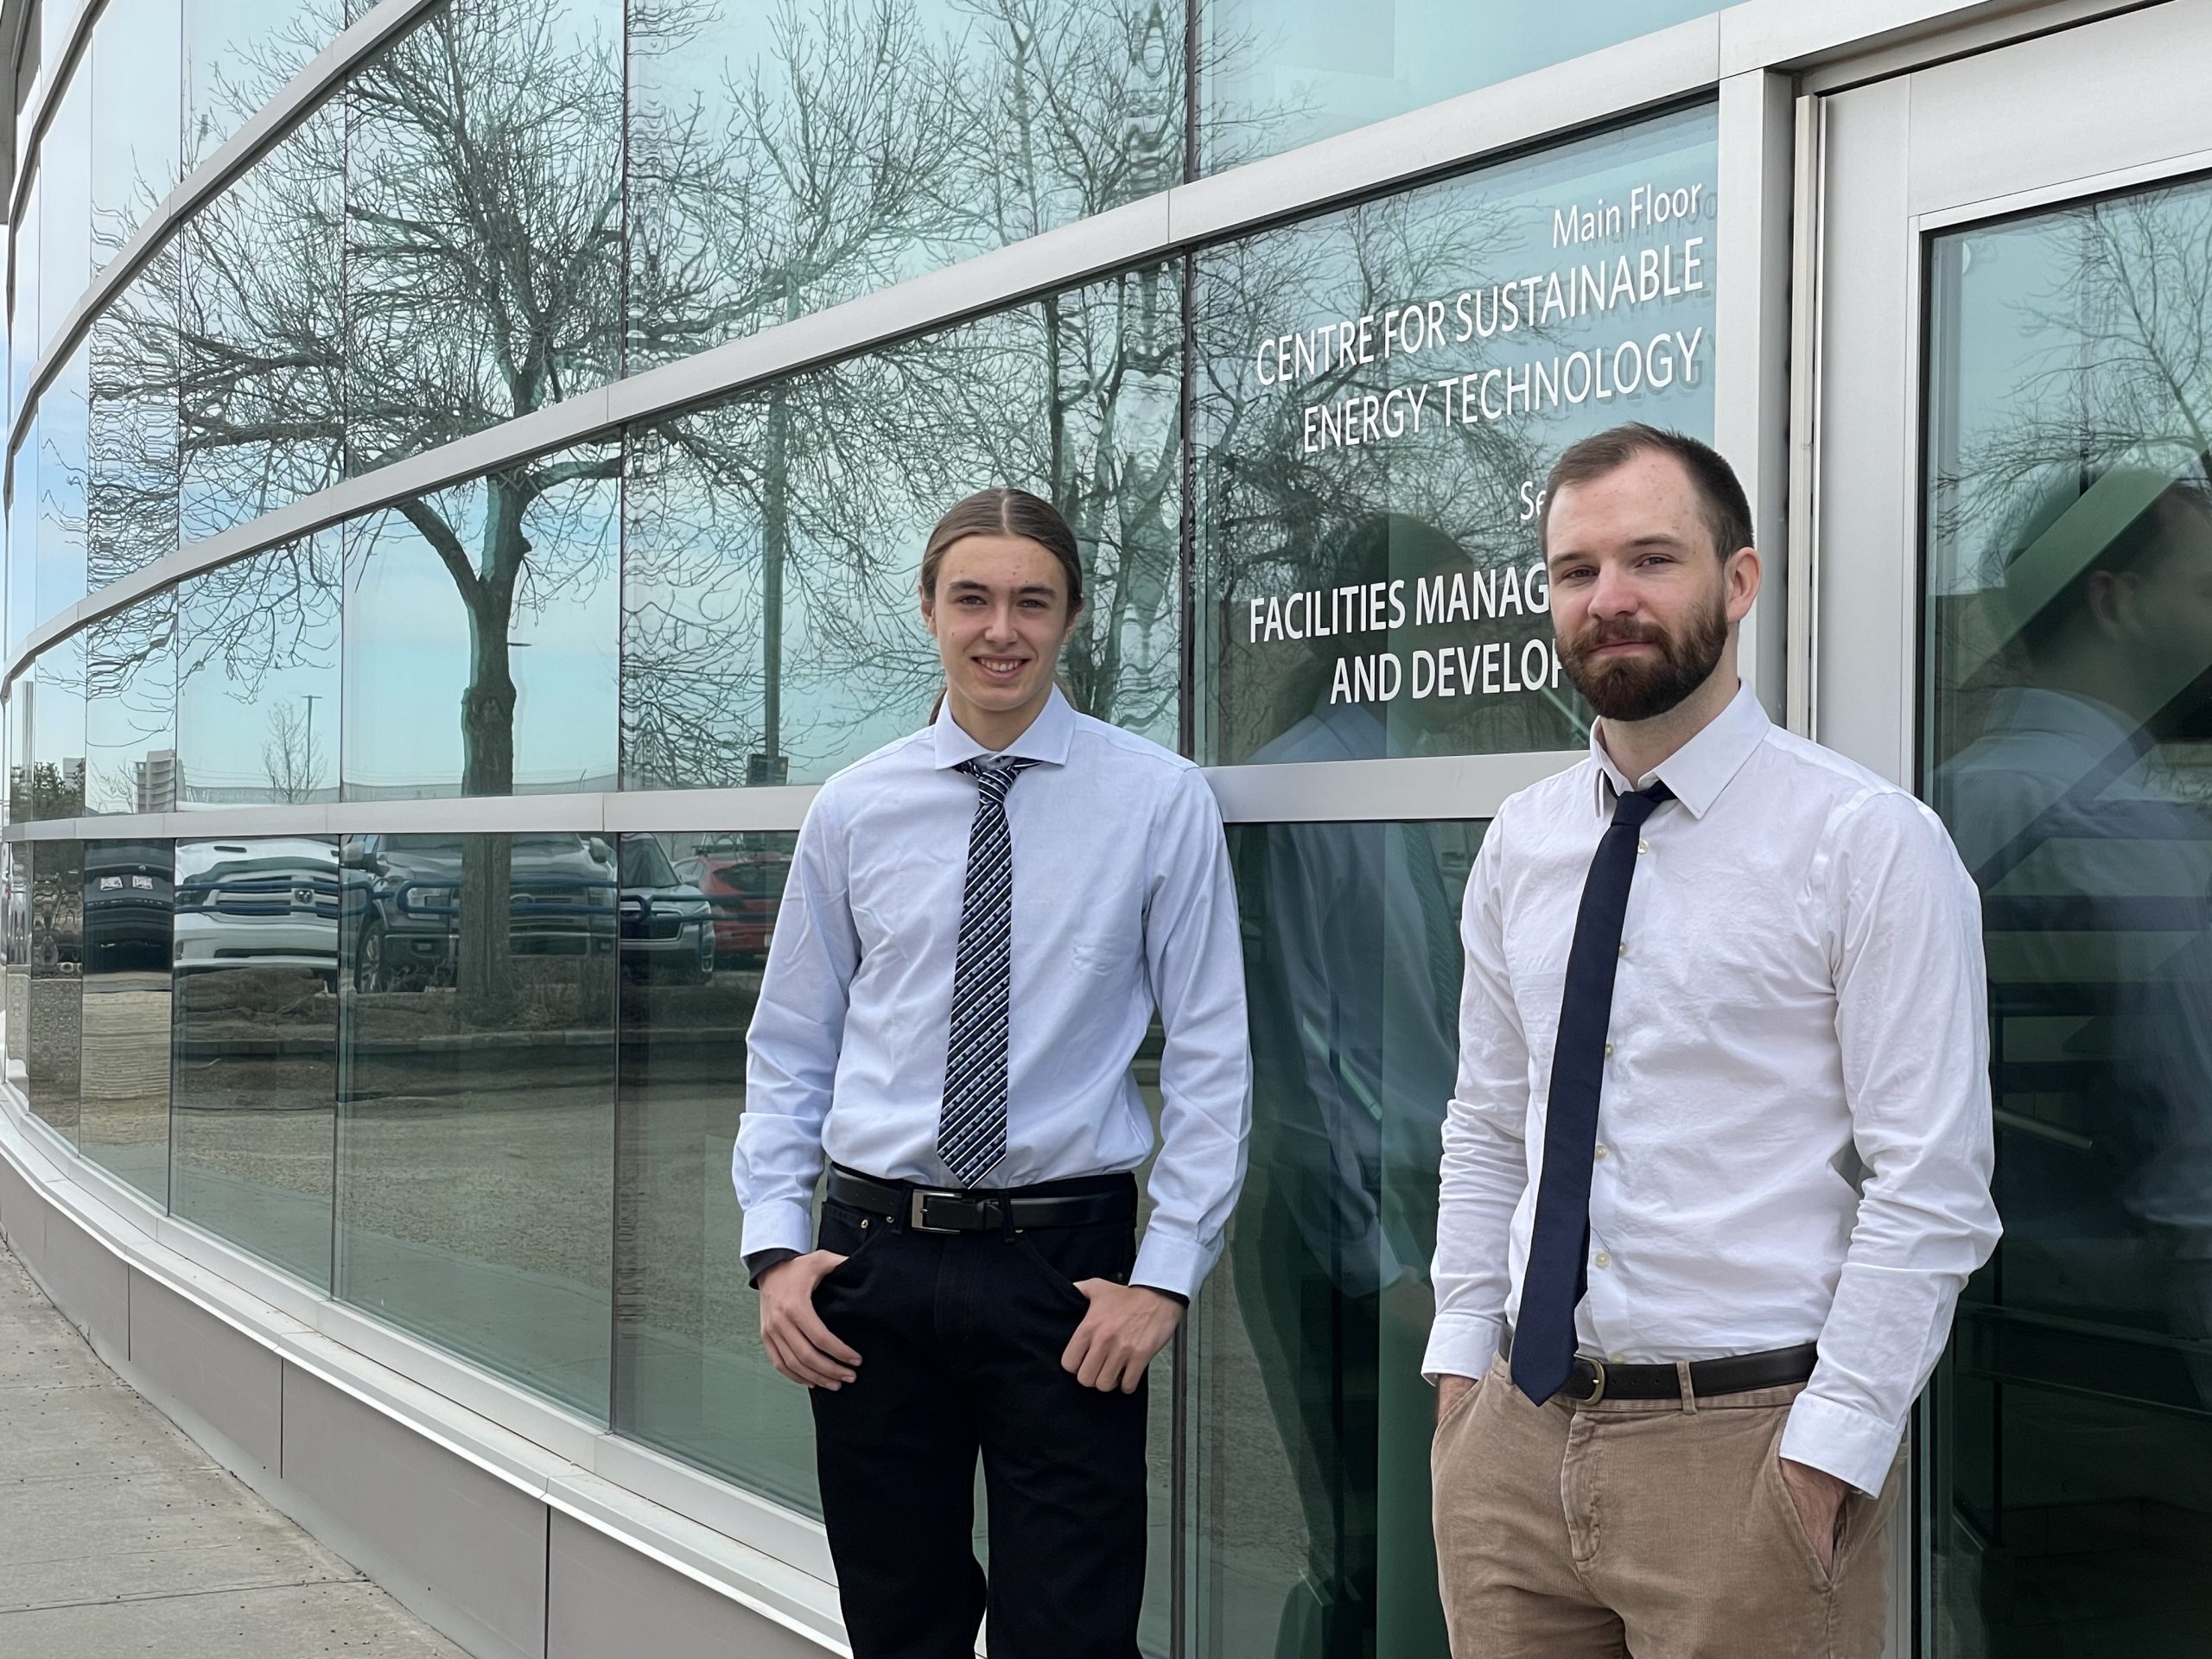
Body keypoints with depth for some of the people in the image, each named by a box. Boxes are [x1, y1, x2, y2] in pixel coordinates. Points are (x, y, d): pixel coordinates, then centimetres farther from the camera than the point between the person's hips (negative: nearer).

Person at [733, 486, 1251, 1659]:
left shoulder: (1160, 801, -3)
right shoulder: (853, 810, 4)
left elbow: (1210, 1057, -3)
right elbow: (789, 1050, 9)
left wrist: (1165, 1275, -8)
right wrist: (776, 1249, 0)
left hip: (1063, 1264, -2)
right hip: (872, 1256, 3)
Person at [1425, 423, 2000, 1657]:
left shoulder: (1873, 844, -9)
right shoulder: (1522, 846, 7)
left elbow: (1932, 1188, -12)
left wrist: (1827, 1457, -14)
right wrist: (1461, 1358, 6)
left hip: (1750, 1449, -5)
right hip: (1516, 1432, 5)